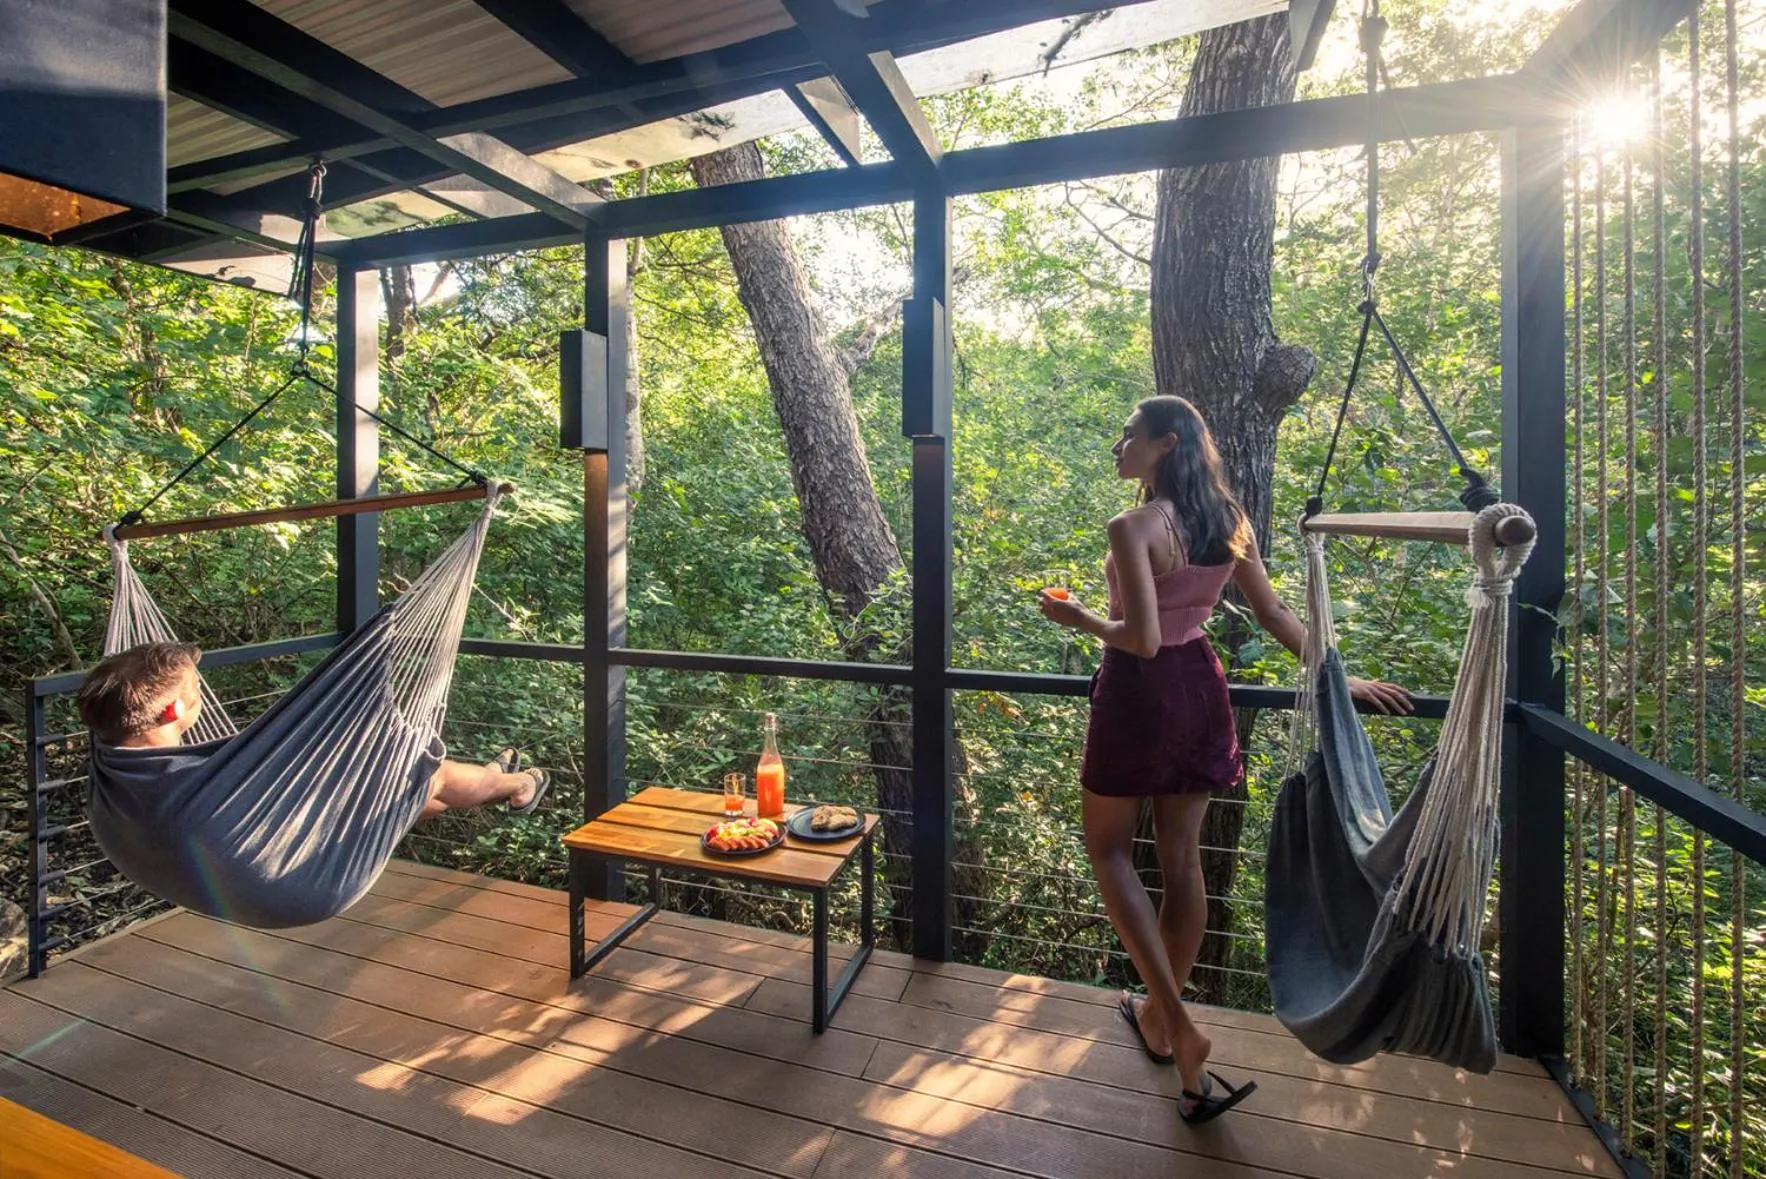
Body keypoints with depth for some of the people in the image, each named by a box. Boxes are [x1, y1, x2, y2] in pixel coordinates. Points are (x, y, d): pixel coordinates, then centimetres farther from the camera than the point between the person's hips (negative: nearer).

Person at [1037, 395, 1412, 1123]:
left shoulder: (1133, 527, -18)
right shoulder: (1228, 520, 4)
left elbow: (1142, 640, -23)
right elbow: (1274, 614, 9)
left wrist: (1078, 618, -6)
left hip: (1140, 691, -7)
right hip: (1200, 687, 7)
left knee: (1107, 847, 12)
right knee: (1181, 856, 15)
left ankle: (1177, 1023, 6)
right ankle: (1159, 1017, 32)